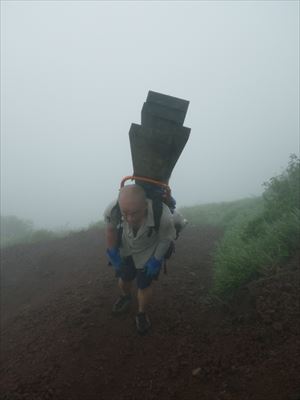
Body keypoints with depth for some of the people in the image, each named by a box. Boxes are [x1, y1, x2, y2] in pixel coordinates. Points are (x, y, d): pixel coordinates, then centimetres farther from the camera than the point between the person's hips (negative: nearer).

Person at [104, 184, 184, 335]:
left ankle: (142, 314, 41)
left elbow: (167, 238, -20)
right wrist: (112, 252, -5)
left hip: (148, 251, -2)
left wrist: (156, 260, -12)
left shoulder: (163, 216, -43)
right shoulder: (112, 210, -37)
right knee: (124, 278, 22)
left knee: (144, 285, 8)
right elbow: (110, 229, -12)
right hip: (125, 248, 3)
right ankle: (125, 297, 58)